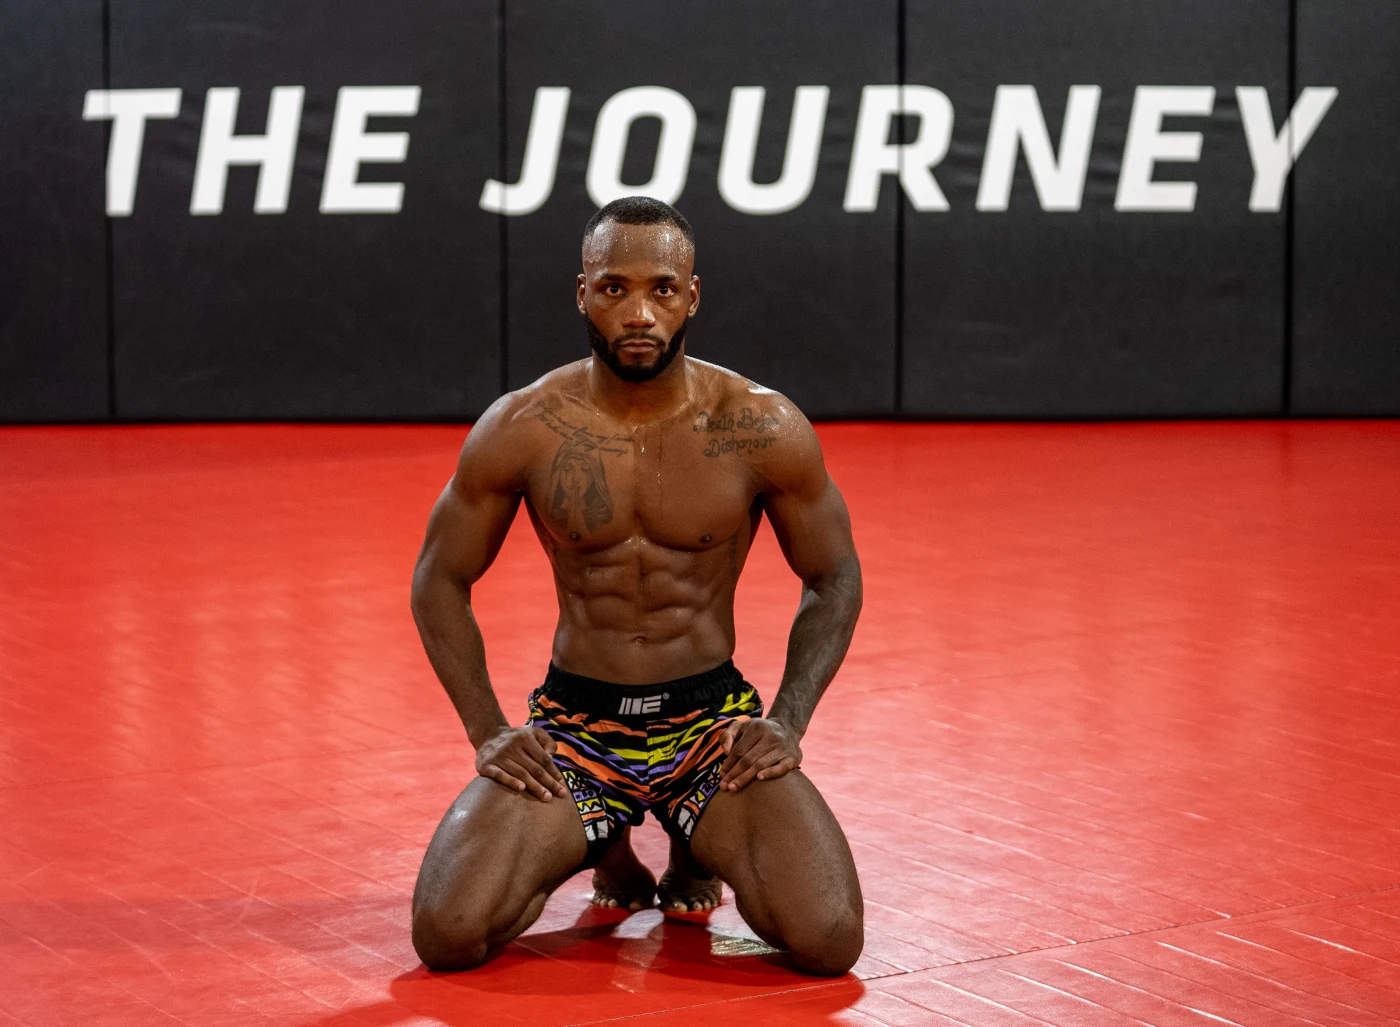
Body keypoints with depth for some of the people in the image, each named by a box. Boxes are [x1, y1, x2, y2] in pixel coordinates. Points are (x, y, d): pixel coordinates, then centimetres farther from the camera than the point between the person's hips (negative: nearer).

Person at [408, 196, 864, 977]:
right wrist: (487, 730, -7)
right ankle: (600, 845, 13)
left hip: (713, 717, 0)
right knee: (449, 936, -22)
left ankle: (701, 852, 14)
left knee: (829, 942, -23)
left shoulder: (763, 431, -8)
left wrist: (788, 723, -8)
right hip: (575, 721, 0)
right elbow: (440, 582, 4)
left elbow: (835, 582, 4)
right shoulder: (520, 431, -8)